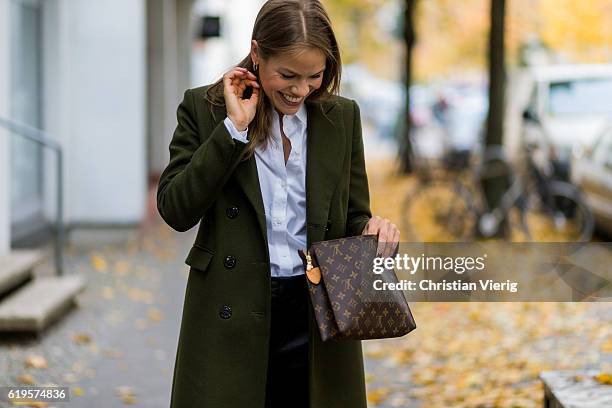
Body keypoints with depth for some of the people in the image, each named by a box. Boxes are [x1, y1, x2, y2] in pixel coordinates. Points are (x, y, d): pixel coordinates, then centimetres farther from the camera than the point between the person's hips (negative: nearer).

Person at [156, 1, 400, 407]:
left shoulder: (341, 117, 6)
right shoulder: (205, 108, -1)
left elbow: (353, 219, 10)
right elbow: (175, 211, -10)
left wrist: (374, 230, -13)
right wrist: (234, 128, -14)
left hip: (318, 318, 2)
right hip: (231, 319, -2)